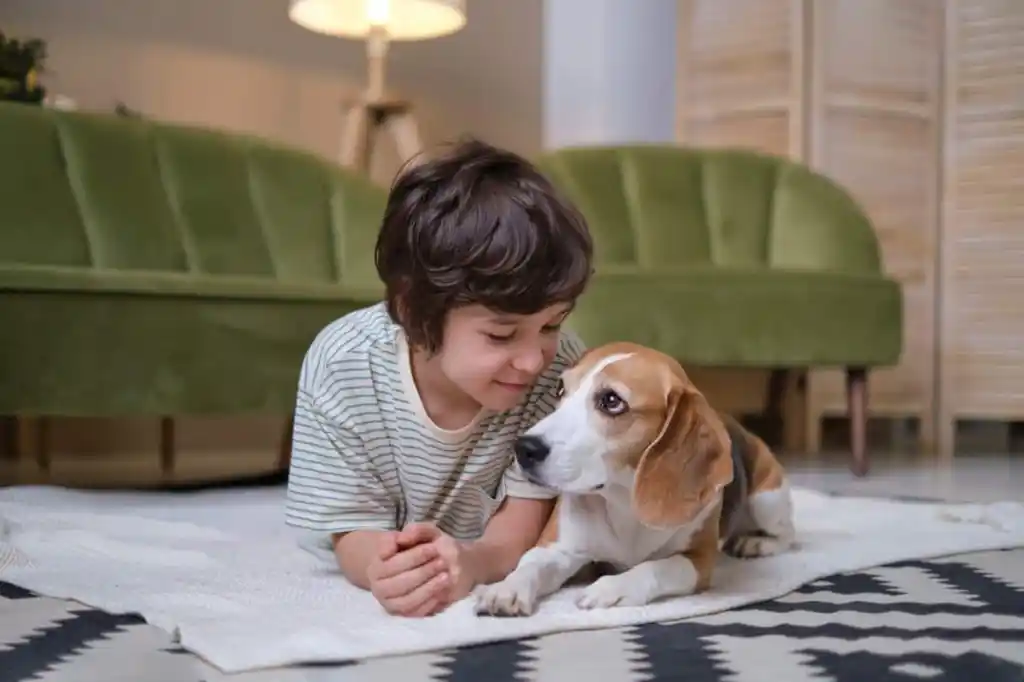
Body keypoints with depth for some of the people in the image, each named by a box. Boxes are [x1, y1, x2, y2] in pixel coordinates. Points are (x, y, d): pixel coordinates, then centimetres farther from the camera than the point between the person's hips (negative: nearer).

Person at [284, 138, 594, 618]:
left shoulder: (559, 366, -32)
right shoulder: (342, 365, -33)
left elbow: (521, 523, -28)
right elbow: (355, 531, -28)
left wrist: (472, 560, -54)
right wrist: (389, 568, -55)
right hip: (391, 552, 1)